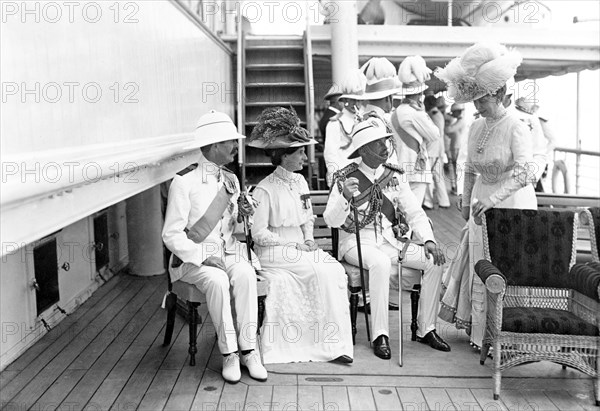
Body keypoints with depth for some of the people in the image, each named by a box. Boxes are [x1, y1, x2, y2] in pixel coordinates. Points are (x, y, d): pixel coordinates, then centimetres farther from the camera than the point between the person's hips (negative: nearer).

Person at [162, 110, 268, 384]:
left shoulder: (230, 180, 12)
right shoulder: (184, 182, -8)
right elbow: (172, 235, -10)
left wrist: (240, 214, -2)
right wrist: (203, 258, -20)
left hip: (229, 252, 5)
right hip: (193, 256, -4)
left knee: (246, 275, -27)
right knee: (217, 281, -34)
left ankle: (248, 350, -22)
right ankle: (229, 353, -20)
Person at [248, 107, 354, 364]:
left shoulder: (300, 182, 11)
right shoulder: (265, 190, -11)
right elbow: (259, 234, -13)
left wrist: (309, 238, 1)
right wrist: (295, 245, -14)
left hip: (300, 245, 7)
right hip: (273, 251, -6)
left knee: (335, 269, -19)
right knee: (320, 270, -26)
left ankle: (335, 342, -16)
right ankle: (331, 343, -16)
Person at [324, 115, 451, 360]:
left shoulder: (394, 176, 8)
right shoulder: (345, 178, -6)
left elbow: (415, 213, 7)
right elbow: (331, 221, -13)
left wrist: (429, 240, -10)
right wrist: (345, 197, -33)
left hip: (391, 241, 5)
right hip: (357, 243, -5)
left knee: (434, 260, -14)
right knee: (380, 262, -36)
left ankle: (426, 329, -2)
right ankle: (380, 336, -27)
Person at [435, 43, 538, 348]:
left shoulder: (516, 128, -16)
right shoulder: (476, 127, 6)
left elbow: (524, 173, -27)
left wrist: (491, 200, -36)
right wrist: (466, 202, 16)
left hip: (513, 201, -6)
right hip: (483, 201, 7)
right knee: (477, 264, 11)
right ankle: (477, 327, 26)